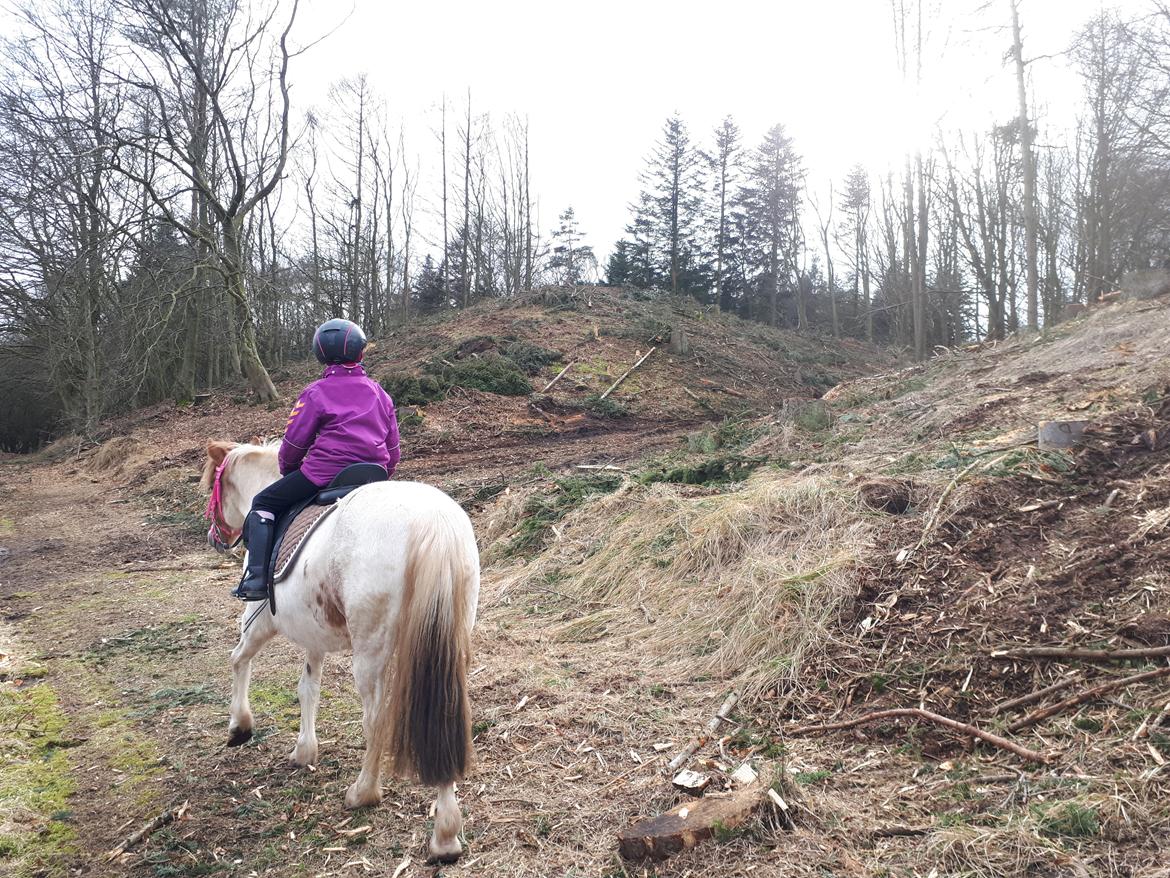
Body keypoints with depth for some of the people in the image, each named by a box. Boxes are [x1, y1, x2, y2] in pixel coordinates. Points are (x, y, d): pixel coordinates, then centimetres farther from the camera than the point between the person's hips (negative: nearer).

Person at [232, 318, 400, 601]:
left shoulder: (316, 392, -1)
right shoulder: (380, 393, 14)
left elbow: (294, 443, 2)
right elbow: (393, 448, 16)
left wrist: (287, 471, 22)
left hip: (325, 472, -5)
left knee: (264, 503, 10)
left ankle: (257, 578, 1)